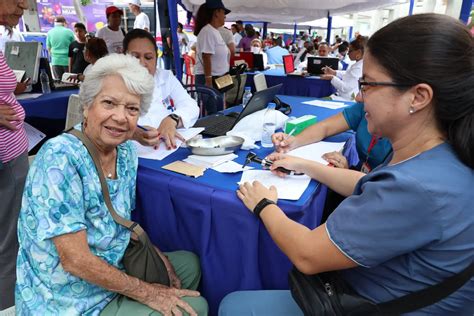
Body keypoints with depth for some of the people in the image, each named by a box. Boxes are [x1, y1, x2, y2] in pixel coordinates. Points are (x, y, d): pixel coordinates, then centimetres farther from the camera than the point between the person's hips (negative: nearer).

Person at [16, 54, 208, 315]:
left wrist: (159, 257, -5)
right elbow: (76, 261, -27)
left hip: (112, 270, 7)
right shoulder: (59, 157, -26)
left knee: (190, 263, 18)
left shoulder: (126, 153, -4)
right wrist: (149, 293, -19)